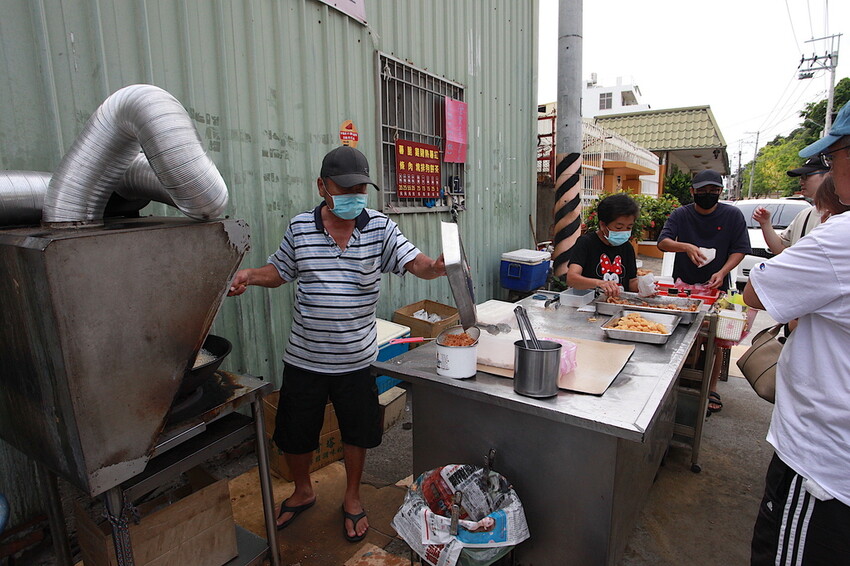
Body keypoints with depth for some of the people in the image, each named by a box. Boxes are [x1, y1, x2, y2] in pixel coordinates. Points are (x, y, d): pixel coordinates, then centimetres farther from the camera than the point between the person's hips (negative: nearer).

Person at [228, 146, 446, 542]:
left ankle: (352, 498, 45)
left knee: (357, 433, 17)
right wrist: (249, 276, -12)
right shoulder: (299, 228, -3)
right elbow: (278, 272, 8)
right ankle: (302, 492, 49)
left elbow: (415, 262, -16)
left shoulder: (380, 228, -7)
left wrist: (436, 266, -38)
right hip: (304, 357, 1)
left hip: (356, 358, -1)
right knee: (294, 434, 18)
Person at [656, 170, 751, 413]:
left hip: (717, 286, 0)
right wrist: (686, 246, -31)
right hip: (684, 283, 0)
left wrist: (722, 272, -19)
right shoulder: (681, 215, -1)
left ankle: (712, 387, 16)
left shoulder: (733, 215, -1)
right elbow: (662, 242, -12)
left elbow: (739, 249, -2)